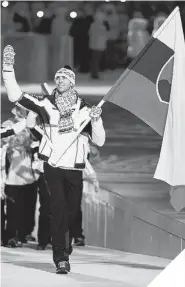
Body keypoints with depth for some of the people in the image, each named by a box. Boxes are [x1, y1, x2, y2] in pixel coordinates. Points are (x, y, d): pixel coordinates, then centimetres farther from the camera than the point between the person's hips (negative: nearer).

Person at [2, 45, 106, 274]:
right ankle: (61, 259, -17)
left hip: (74, 169, 2)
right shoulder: (45, 104, 0)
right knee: (58, 209, -15)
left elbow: (99, 141, -1)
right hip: (52, 166, -2)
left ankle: (64, 251, 36)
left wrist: (95, 121, -19)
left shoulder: (85, 110, 0)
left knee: (71, 213, 11)